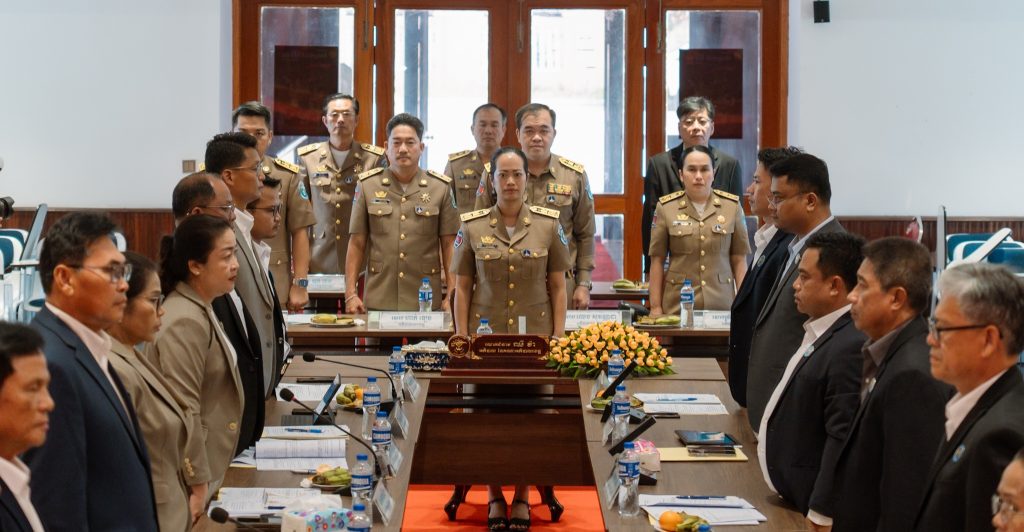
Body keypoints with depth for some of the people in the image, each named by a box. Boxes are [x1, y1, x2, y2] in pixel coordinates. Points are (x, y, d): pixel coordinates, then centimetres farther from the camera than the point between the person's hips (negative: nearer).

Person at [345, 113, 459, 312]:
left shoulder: (441, 187, 5)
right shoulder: (367, 185, 6)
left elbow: (449, 247, 4)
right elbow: (357, 244, 6)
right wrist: (350, 294, 0)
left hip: (426, 302, 0)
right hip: (378, 302, 0)